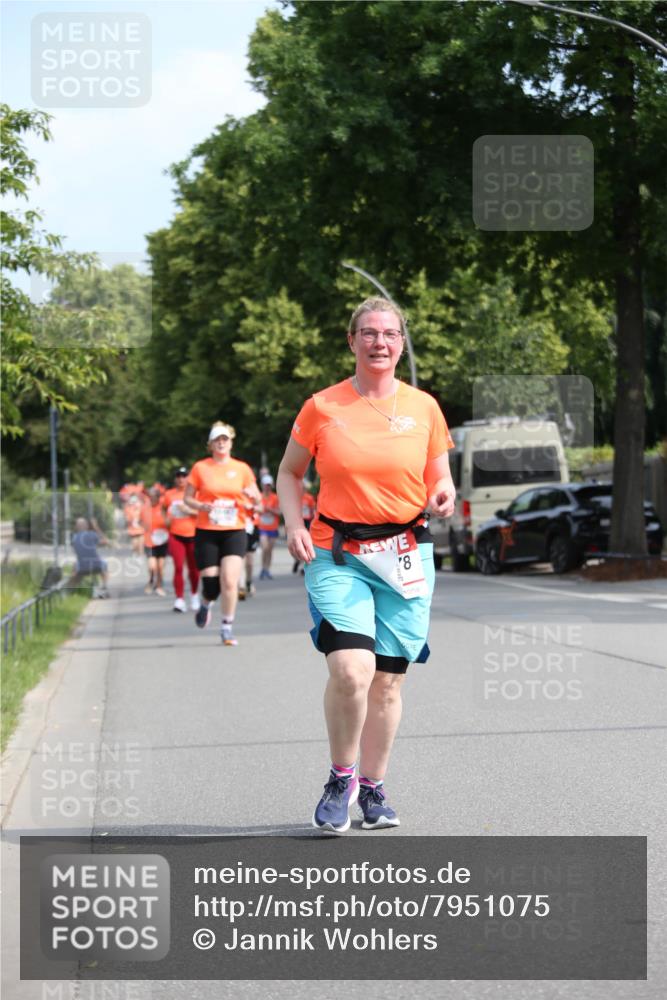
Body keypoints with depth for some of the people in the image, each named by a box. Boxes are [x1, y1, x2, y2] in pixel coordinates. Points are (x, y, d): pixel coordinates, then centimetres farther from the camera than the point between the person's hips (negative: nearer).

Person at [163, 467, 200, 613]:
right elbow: (164, 509, 25)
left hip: (193, 535, 0)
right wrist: (166, 519, 7)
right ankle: (179, 600, -14)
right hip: (176, 535, 0)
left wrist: (188, 510, -19)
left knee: (193, 568, 9)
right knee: (178, 567, -13)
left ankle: (194, 595, 32)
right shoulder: (169, 494, 7)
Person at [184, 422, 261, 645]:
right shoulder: (200, 468, 4)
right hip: (206, 532, 0)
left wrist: (252, 494, -13)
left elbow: (257, 499, 11)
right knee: (211, 581, -4)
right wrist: (201, 506, -14)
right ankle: (206, 604, 33)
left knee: (229, 579, -14)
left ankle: (227, 627, -2)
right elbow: (187, 498, 6)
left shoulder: (242, 469, 7)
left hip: (234, 531, 0)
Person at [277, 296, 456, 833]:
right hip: (337, 555, -2)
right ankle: (341, 778, 4)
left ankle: (373, 788, 22)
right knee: (350, 671, -19)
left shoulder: (424, 407, 6)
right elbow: (289, 472, 12)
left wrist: (444, 496, -9)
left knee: (388, 680, 5)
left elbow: (439, 477, 14)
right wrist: (294, 525, -5)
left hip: (405, 555, 2)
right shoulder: (322, 408, 1)